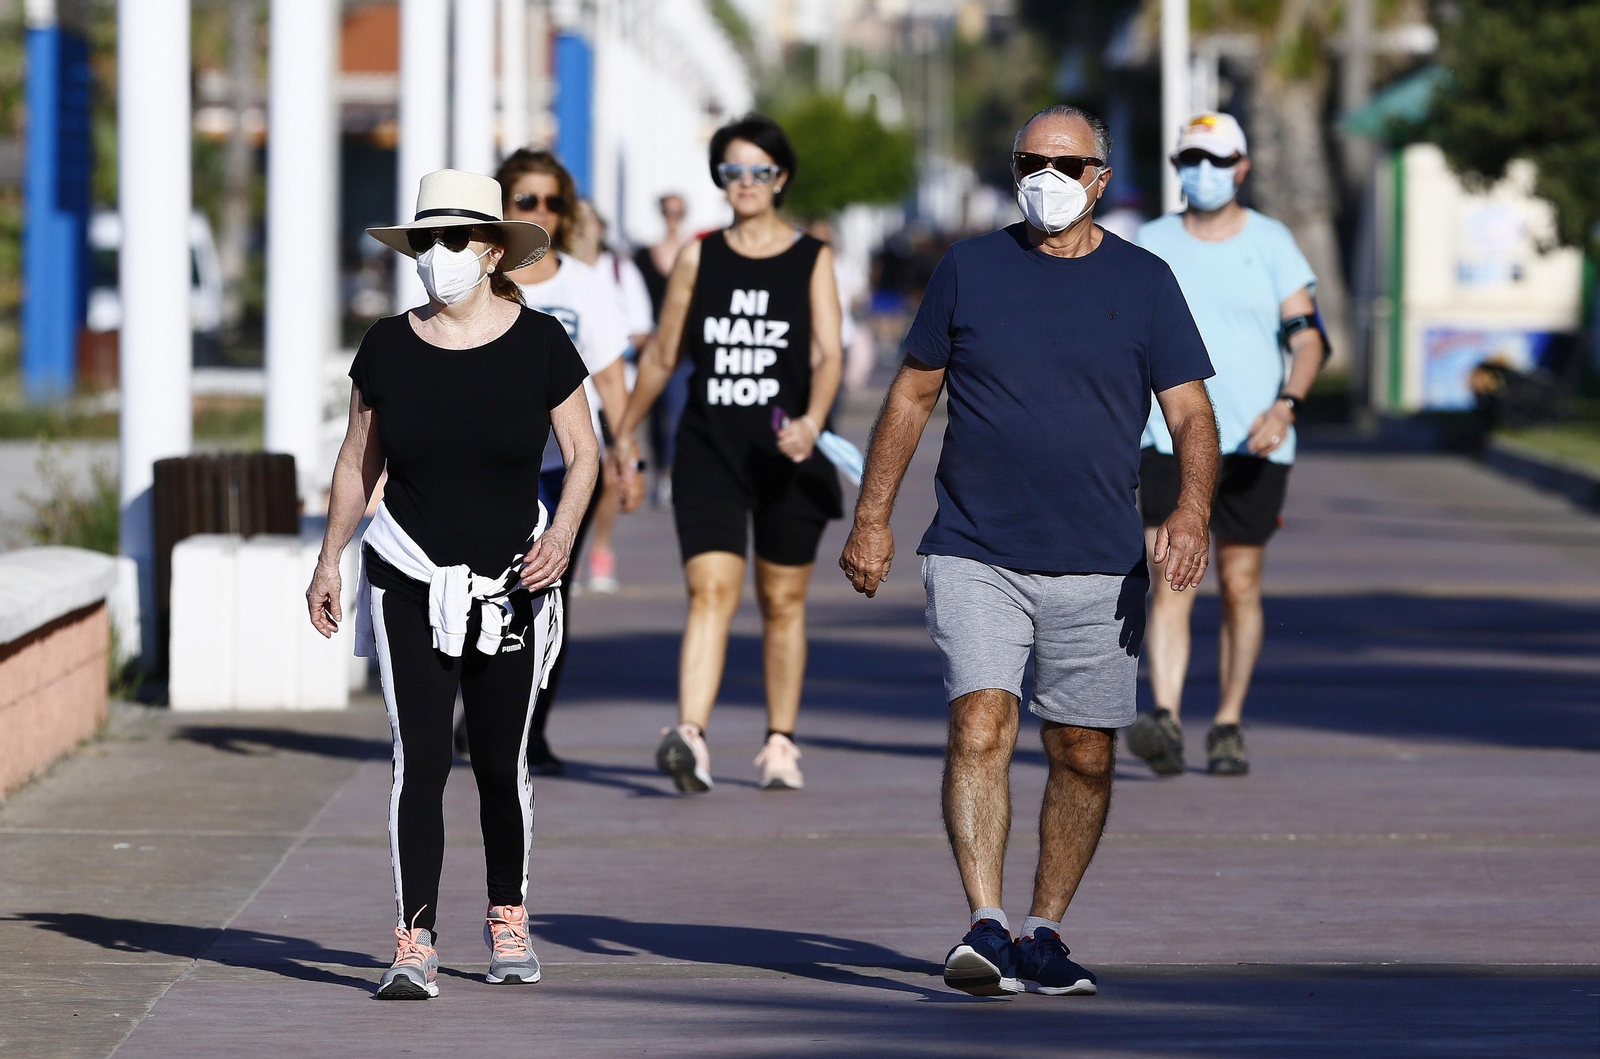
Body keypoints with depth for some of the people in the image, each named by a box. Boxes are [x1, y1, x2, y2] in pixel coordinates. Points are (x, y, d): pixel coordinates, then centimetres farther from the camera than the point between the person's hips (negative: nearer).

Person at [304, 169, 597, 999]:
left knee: (501, 766, 8)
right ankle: (415, 947, -13)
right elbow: (358, 461, 10)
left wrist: (563, 531, -16)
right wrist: (328, 562, 9)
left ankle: (509, 919, 30)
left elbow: (583, 453, 1)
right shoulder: (387, 348, 0)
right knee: (420, 760, -10)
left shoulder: (539, 345, -4)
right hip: (409, 581, 0)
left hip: (510, 587, 0)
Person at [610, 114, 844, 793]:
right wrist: (626, 435, 22)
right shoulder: (698, 258, 7)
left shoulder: (812, 260, 3)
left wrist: (811, 421, -27)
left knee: (782, 601, 9)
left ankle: (780, 744, 20)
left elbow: (827, 354, -8)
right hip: (708, 450, 0)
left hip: (787, 456, 0)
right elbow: (662, 355, 16)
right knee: (711, 590, -15)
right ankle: (690, 738, -28)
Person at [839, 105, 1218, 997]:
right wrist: (872, 518, 8)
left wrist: (1192, 512, -17)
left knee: (1084, 757, 5)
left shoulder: (1143, 281, 4)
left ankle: (1045, 933, 19)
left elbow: (1192, 415, 1)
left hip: (1099, 568, 1)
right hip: (975, 555, -1)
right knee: (980, 729, -17)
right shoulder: (969, 269, 6)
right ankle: (987, 927, -22)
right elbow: (912, 396, 13)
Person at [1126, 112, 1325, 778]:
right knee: (1171, 581, -14)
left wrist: (1285, 406, -18)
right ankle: (1166, 724, -25)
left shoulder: (1271, 243, 4)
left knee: (1240, 588, 5)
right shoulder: (1152, 244, 8)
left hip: (1254, 446, 0)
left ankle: (1228, 728, 16)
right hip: (1169, 441, 0)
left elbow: (1310, 338, -1)